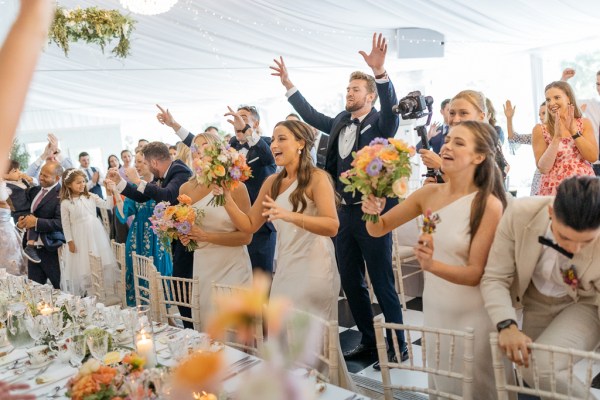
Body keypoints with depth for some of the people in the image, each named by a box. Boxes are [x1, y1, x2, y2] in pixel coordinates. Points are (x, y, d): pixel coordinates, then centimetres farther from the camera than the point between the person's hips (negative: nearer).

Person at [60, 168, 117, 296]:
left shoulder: (91, 196, 2)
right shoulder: (65, 203, -6)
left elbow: (108, 205, 1)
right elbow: (66, 224, -3)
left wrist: (110, 193, -14)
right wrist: (70, 241, -5)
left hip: (96, 234, 3)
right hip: (80, 238, -3)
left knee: (102, 264, 8)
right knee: (82, 266, 5)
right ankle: (84, 293, 21)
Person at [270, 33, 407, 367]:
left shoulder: (381, 124, -6)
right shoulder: (340, 124, 12)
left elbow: (391, 106, -26)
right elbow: (311, 115, 22)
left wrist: (380, 71, -40)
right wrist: (289, 84, 19)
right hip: (345, 212, 7)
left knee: (383, 283, 0)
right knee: (351, 283, 14)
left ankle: (398, 347, 16)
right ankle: (369, 342, 29)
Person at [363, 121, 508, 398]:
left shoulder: (488, 205, -19)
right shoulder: (429, 193, -5)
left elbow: (476, 273, -17)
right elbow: (378, 230, 2)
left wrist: (433, 265, -34)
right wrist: (374, 212, -20)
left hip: (472, 316, -4)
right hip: (433, 309, 5)